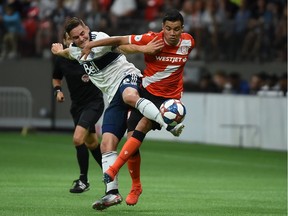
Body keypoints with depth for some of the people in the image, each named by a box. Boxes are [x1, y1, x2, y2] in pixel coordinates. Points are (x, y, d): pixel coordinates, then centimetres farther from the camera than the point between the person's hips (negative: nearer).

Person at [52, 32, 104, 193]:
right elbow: (56, 78, 15)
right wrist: (58, 90, -3)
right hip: (77, 105, 6)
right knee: (91, 143, 16)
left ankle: (83, 180, -7)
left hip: (94, 103, -6)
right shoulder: (61, 60, -3)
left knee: (78, 139, -20)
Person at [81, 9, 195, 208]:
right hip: (146, 93, 1)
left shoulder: (189, 42, -7)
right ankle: (136, 187, 17)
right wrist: (91, 44, -15)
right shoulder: (152, 40, -14)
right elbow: (120, 40, -10)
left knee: (141, 127, -26)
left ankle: (113, 169, -23)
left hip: (169, 98, -1)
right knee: (133, 140, -3)